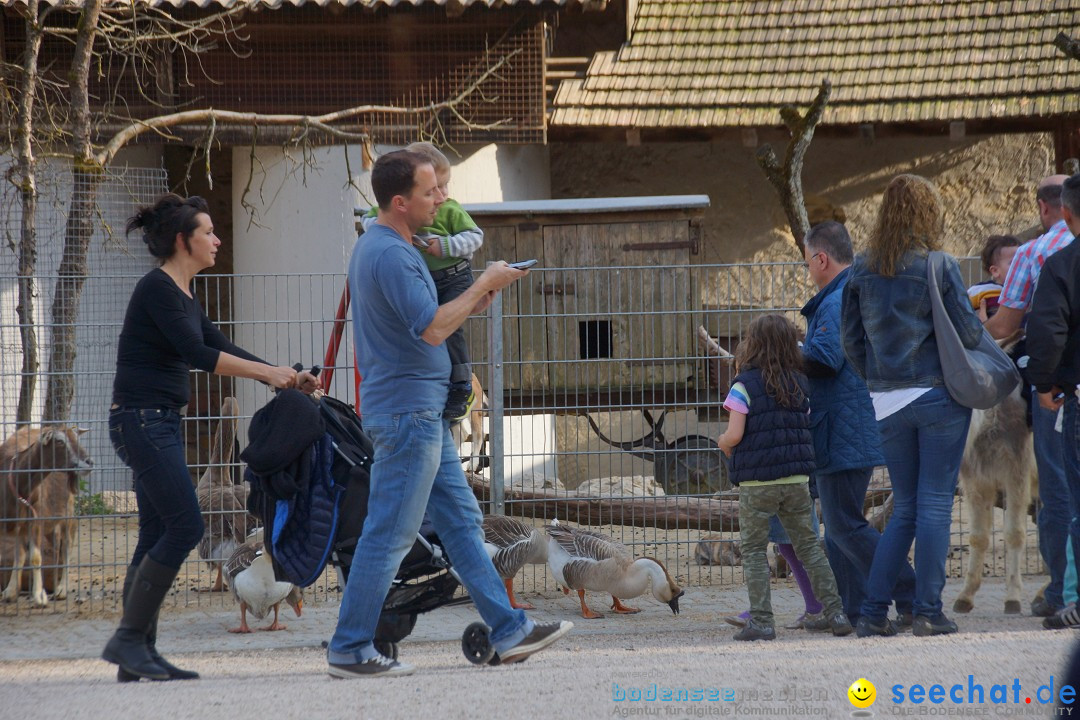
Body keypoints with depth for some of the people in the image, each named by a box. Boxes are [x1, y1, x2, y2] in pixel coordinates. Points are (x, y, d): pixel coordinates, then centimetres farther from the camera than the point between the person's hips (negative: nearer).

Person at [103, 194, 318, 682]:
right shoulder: (157, 289, -13)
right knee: (185, 526, -12)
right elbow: (196, 354, -20)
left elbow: (219, 349, 20)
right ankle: (129, 638, -9)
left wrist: (286, 379, 13)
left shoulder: (182, 294, 16)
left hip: (160, 423, 10)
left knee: (158, 534, 7)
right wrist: (267, 372, -17)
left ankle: (136, 656, 7)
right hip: (142, 421, -10)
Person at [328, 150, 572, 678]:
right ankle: (350, 650, -3)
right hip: (407, 411, -11)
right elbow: (432, 329, -23)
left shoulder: (377, 245, 15)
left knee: (462, 521, 12)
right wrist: (485, 284, -13)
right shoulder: (389, 254, -19)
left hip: (423, 413, 11)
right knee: (389, 534, -7)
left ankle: (508, 630, 15)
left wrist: (470, 305, 10)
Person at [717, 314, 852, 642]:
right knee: (808, 545, 13)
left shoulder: (744, 385, -9)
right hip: (797, 479, 4)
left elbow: (734, 434, -13)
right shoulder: (800, 385, 7)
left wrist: (722, 443, 8)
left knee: (753, 550, 4)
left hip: (756, 482, -4)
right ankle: (835, 612, 9)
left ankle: (761, 621, -3)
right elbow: (806, 428, 10)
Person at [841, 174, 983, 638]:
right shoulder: (939, 267, -9)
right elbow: (969, 332, -8)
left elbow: (851, 342, 9)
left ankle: (872, 613, 6)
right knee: (935, 504, 1)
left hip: (888, 403, 5)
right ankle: (928, 612, -2)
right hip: (940, 396, -4)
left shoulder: (862, 271, 5)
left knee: (905, 510, 13)